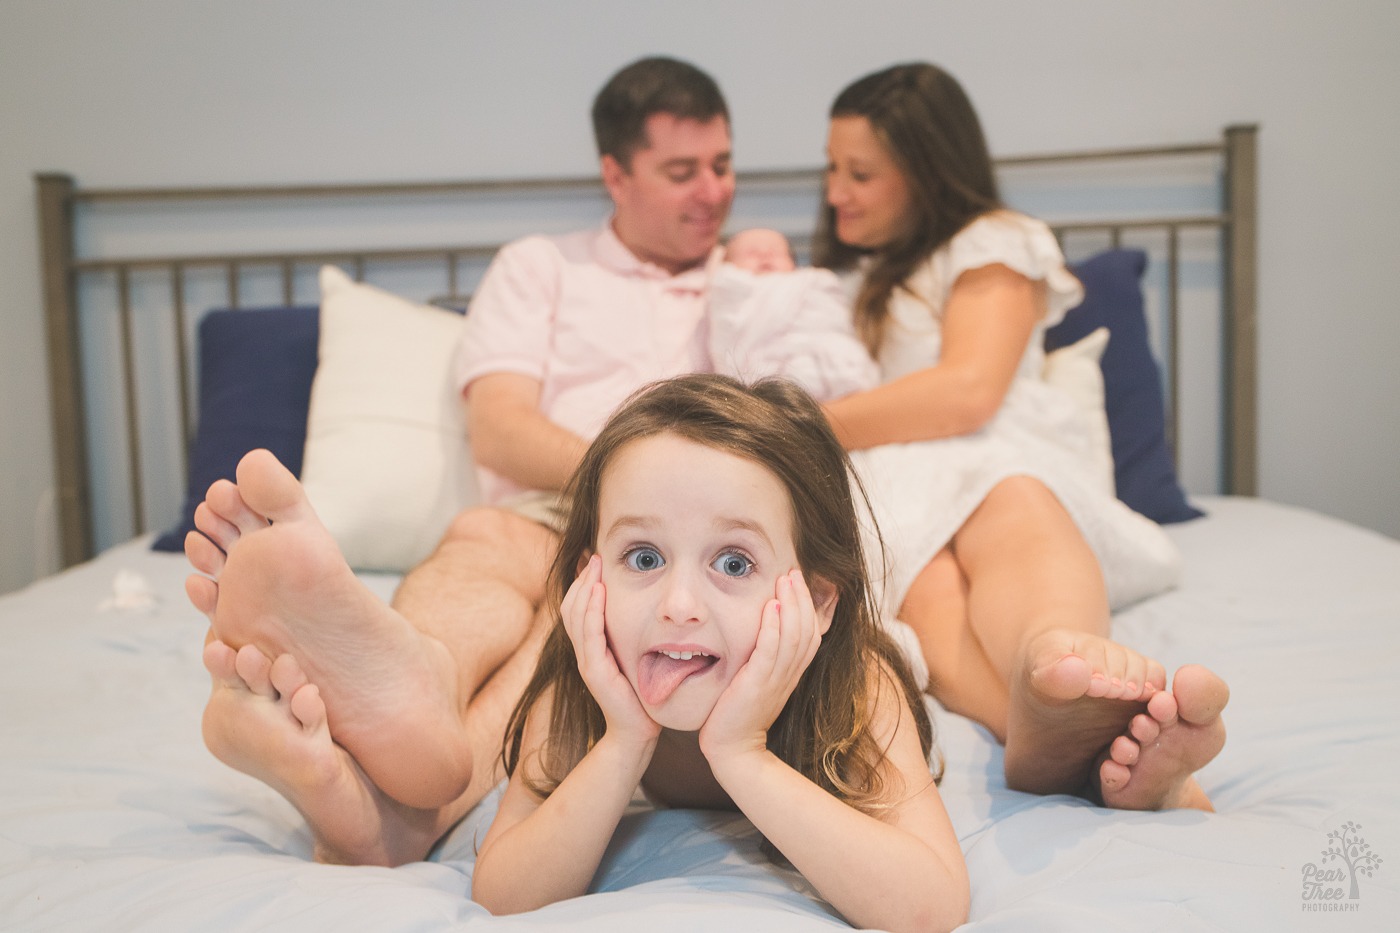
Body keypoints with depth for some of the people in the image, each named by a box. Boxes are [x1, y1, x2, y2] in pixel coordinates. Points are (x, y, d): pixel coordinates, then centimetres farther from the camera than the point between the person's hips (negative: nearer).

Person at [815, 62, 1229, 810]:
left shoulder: (993, 243, 15)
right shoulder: (848, 273, 38)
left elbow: (968, 390, -5)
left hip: (995, 462, -1)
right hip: (878, 479, 2)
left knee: (1012, 507, -41)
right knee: (928, 584, -37)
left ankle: (1056, 662, -76)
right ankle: (1096, 753, -69)